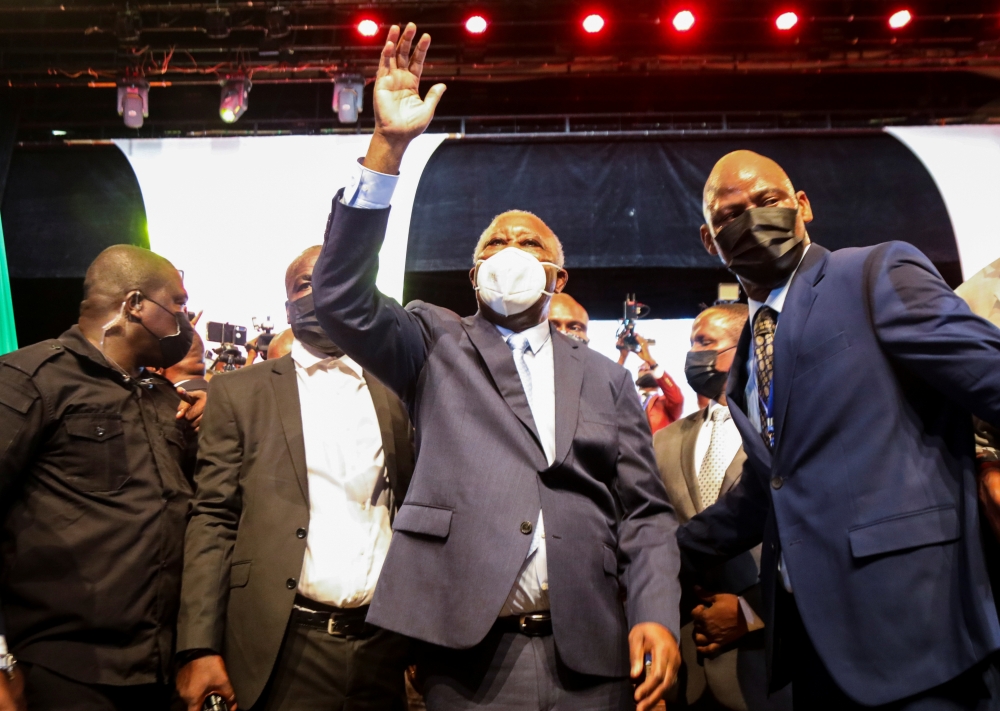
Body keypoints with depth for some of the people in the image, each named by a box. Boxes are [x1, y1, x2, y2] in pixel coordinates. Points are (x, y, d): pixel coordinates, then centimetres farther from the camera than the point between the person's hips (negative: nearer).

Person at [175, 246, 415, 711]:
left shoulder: (394, 396, 8)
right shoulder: (239, 393, 3)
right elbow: (212, 518, -1)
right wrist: (200, 648, -9)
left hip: (383, 650, 2)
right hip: (283, 649, -2)